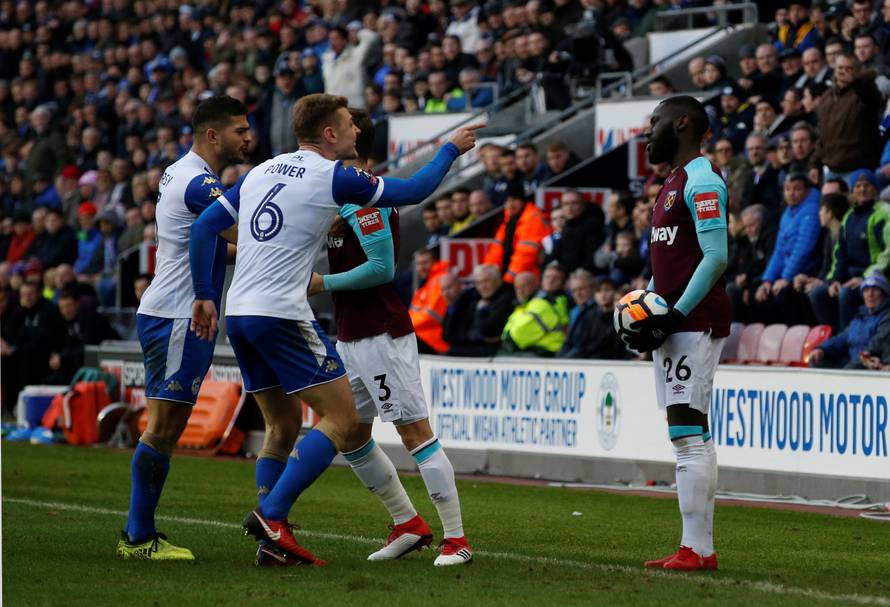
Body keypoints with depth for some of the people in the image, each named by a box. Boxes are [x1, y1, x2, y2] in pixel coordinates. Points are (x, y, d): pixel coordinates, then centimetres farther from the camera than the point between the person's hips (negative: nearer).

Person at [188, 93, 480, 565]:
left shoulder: (261, 172, 15)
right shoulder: (333, 177, -5)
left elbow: (205, 226, 13)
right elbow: (413, 191, 2)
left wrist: (205, 294, 16)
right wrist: (451, 150, 17)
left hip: (238, 314, 8)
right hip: (281, 315, -8)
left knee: (284, 426, 16)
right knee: (341, 419, -5)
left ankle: (271, 540, 9)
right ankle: (271, 514, -15)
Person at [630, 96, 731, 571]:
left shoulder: (701, 180, -12)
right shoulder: (674, 183, 20)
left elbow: (715, 258, -19)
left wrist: (674, 314, -19)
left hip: (695, 322, -11)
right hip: (672, 323, 11)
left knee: (689, 433, -12)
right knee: (685, 434, 10)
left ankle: (697, 549, -13)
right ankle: (698, 547, 12)